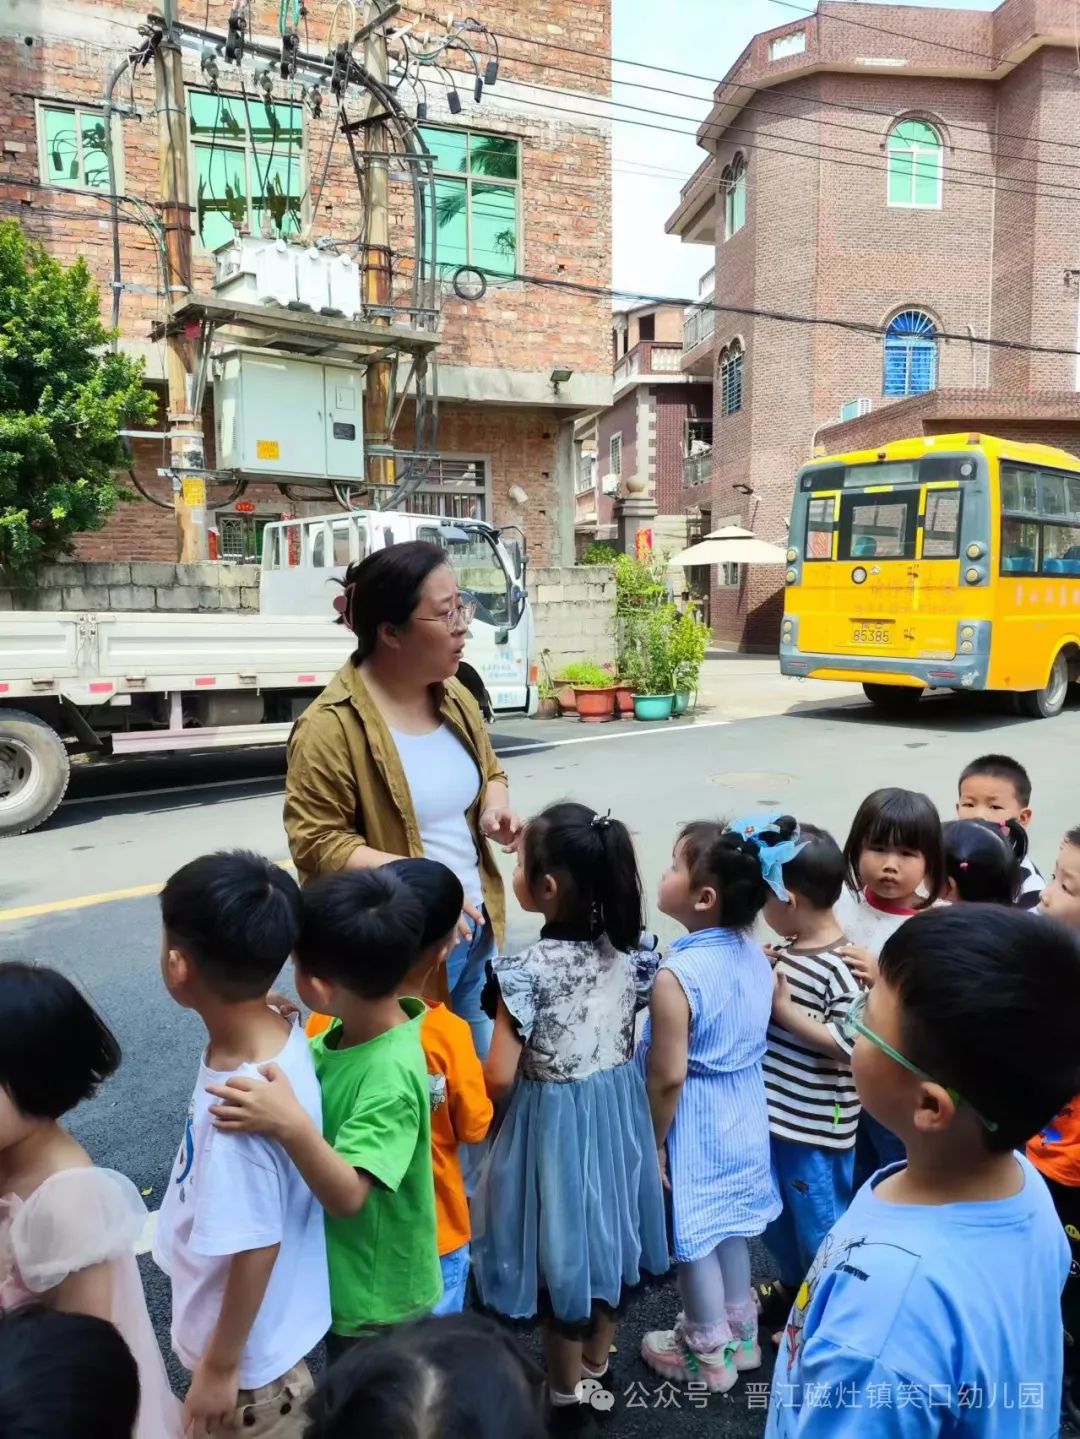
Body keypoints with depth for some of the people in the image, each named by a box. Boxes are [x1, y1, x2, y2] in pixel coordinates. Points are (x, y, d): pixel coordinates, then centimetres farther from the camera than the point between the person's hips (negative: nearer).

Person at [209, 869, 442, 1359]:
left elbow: (347, 1195, -37)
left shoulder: (391, 1074, -35)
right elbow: (310, 1075, 5)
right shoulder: (349, 1032, -9)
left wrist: (291, 1125, -52)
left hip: (374, 1300, -8)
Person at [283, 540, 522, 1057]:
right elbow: (317, 844, -20)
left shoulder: (456, 698, 4)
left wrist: (496, 806, -4)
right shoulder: (331, 726, -20)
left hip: (476, 929, 7)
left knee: (483, 1072, 22)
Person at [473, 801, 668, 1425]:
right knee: (606, 1233, 24)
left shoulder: (528, 969, -26)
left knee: (563, 1253, 15)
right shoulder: (625, 949, -9)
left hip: (555, 1122, -6)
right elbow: (633, 1043, 4)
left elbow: (499, 1079, -22)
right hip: (618, 1111, 6)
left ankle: (567, 1394, 37)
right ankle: (597, 1366, 47)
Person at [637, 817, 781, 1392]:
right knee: (728, 1223, 26)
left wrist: (654, 1143, -10)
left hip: (693, 1124, -7)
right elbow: (754, 1036, 6)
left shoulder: (677, 975, -31)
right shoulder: (756, 955, -8)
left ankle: (709, 1354, 36)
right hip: (743, 1114, 7)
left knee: (694, 1233, 16)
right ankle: (740, 1333, 46)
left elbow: (667, 1076, -24)